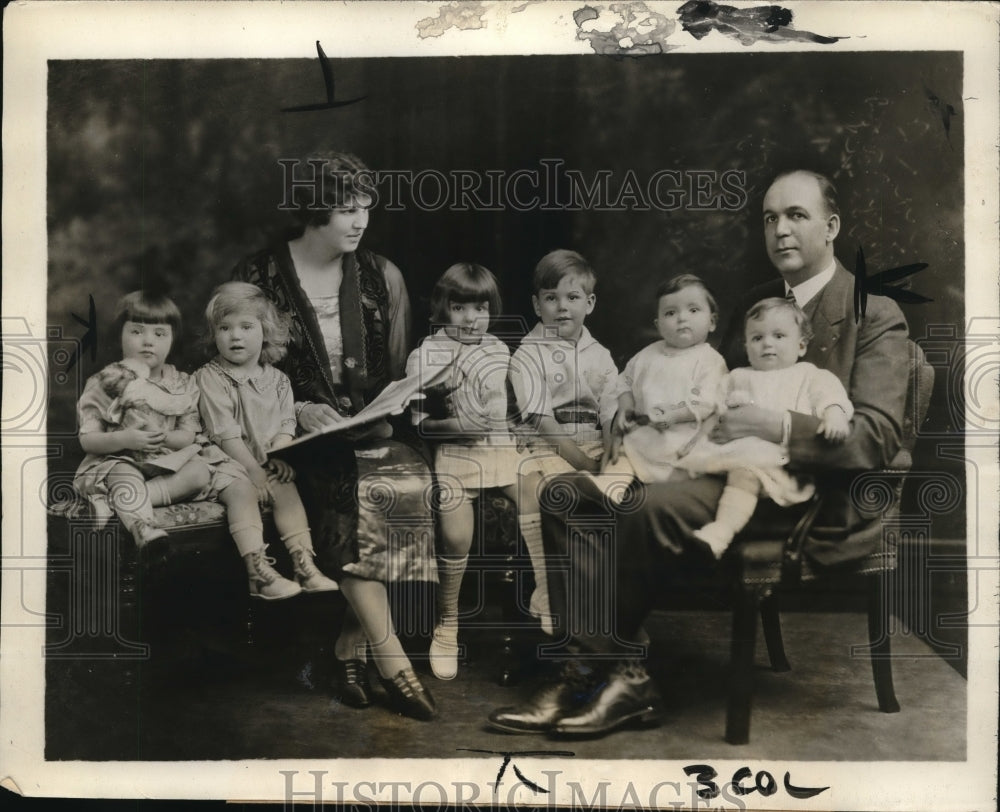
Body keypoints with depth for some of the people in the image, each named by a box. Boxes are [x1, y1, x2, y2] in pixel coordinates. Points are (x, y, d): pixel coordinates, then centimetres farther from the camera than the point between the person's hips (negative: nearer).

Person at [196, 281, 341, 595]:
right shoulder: (210, 377, -2)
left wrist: (279, 453, -16)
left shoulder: (277, 380, 13)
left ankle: (305, 567, -25)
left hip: (272, 466, 4)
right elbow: (226, 433, -11)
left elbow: (286, 426, 5)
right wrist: (253, 470, -17)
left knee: (287, 491, -20)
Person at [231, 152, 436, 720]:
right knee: (351, 487, -32)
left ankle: (352, 648, -15)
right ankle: (392, 661, -28)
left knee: (410, 479, -29)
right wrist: (299, 409, -11)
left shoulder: (381, 276, 10)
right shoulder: (258, 277, 1)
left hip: (372, 429, 3)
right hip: (297, 437, -3)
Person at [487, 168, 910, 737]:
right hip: (736, 469, 8)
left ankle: (605, 668, -15)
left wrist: (783, 429, -23)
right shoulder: (759, 302, 22)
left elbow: (878, 437, -11)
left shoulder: (876, 316, -1)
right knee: (564, 495, -9)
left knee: (654, 508, -34)